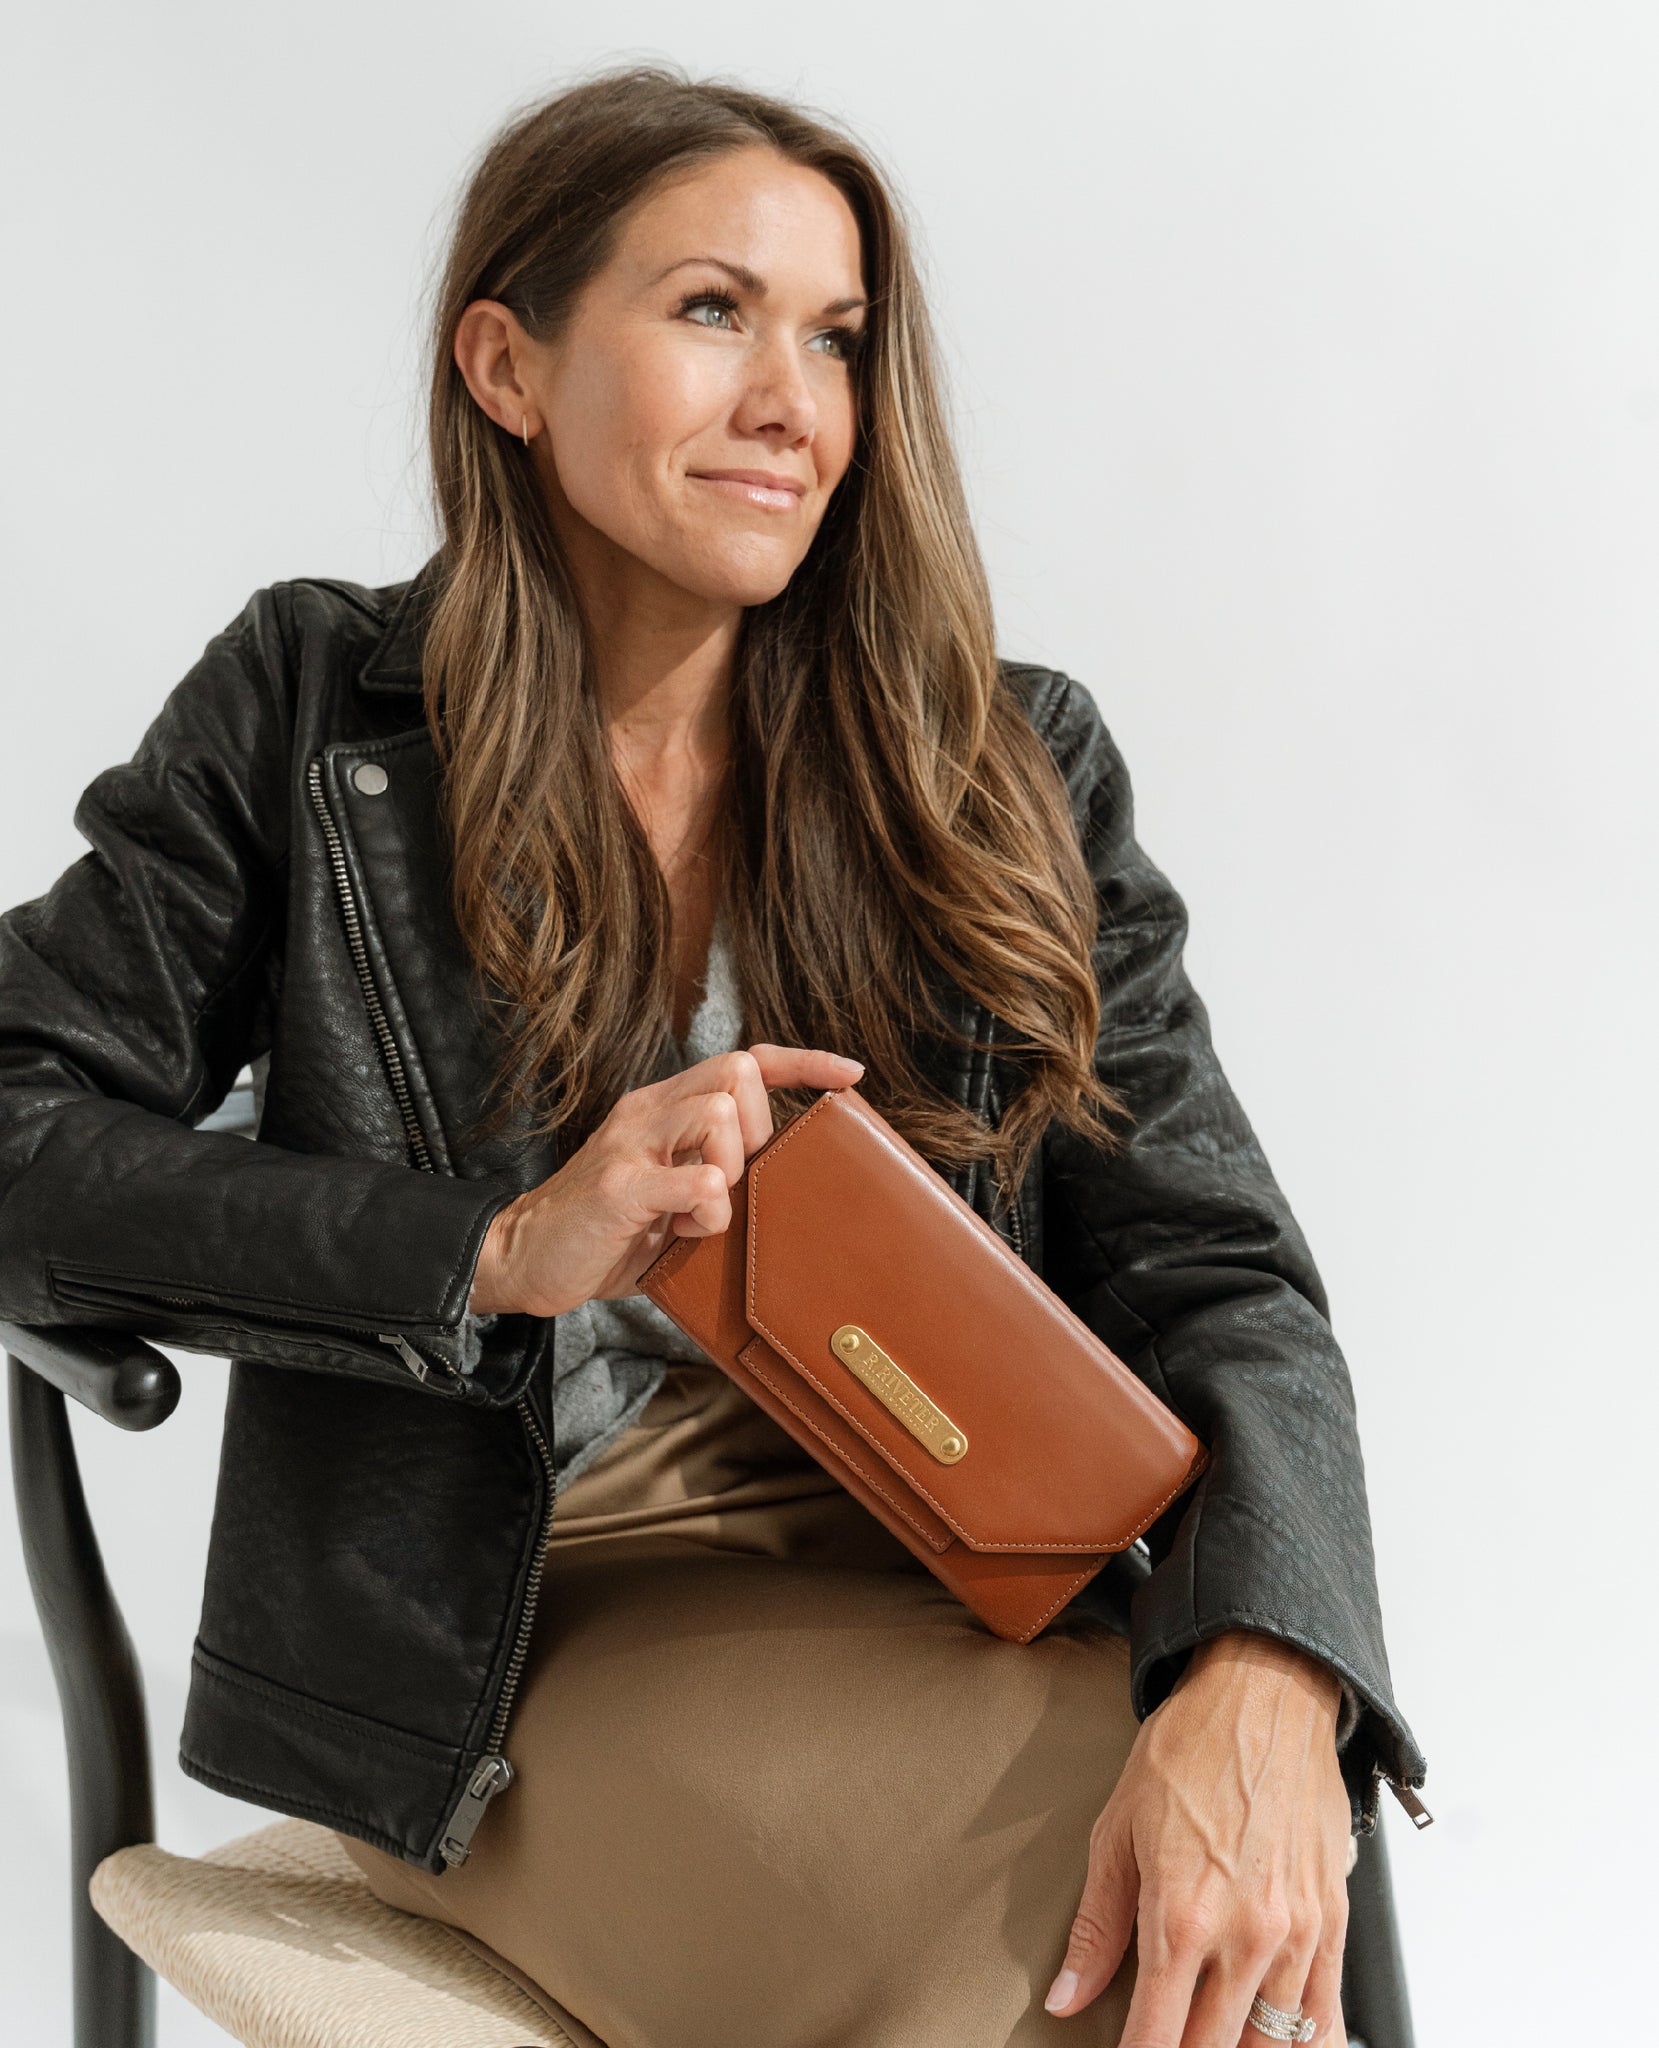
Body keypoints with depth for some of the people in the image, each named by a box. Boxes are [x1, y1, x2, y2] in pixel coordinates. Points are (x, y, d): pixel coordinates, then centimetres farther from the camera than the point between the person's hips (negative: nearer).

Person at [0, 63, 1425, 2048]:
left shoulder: (1010, 775, 7)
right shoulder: (314, 709, 3)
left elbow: (1217, 1275, -1)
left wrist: (1265, 1681, -22)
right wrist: (496, 1252, -16)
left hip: (943, 1600, 3)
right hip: (511, 1644, -2)